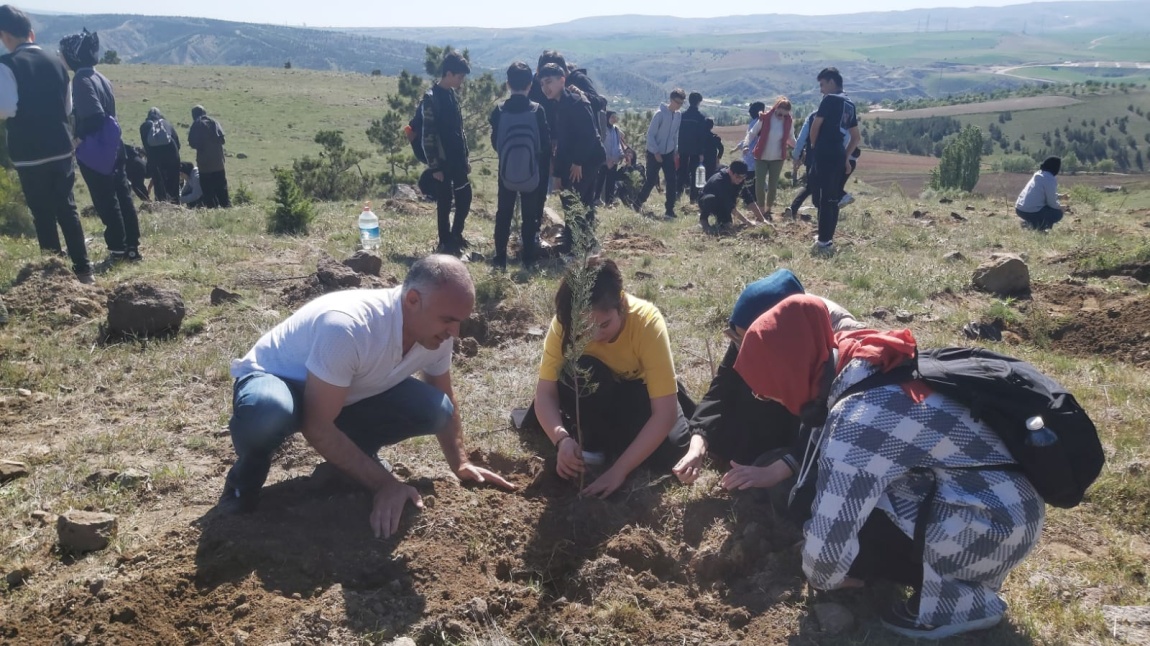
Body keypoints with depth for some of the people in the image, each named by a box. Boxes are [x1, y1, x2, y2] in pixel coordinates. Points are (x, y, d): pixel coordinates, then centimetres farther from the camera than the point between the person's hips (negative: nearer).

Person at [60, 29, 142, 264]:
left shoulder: (82, 80, -15)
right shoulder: (99, 77, 12)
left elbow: (94, 116, -22)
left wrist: (78, 138, -11)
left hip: (94, 152, -8)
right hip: (112, 147, 8)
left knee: (106, 202, -1)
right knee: (122, 197, 8)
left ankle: (118, 250, 4)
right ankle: (132, 247, 13)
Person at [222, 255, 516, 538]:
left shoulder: (433, 332, -16)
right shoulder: (347, 327, -39)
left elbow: (445, 401, 4)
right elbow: (317, 426, -32)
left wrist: (461, 464, 0)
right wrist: (384, 484, -30)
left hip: (350, 395, 6)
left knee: (433, 409, -18)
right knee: (268, 413, -42)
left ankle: (352, 457, 8)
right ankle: (248, 471, -7)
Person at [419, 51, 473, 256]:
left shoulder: (453, 95, 10)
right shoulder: (431, 98, -15)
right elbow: (428, 136, -16)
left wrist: (466, 157, 16)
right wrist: (434, 166, -16)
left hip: (457, 160, 7)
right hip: (442, 162, -7)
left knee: (465, 197, 13)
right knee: (445, 203, 2)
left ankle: (456, 235, 31)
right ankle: (445, 243, 15)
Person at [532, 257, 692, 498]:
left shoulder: (647, 322, -36)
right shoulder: (564, 323, -30)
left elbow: (666, 413, -36)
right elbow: (545, 393, -28)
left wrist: (619, 469, -41)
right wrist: (562, 439, -48)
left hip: (642, 390, 0)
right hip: (600, 392, 1)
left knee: (668, 452, -25)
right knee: (577, 370, -33)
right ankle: (593, 442, -8)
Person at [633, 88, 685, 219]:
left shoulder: (678, 116, 4)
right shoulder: (660, 114, -15)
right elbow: (650, 134, -15)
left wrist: (676, 151, 6)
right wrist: (656, 152, -17)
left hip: (669, 153, 6)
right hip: (654, 153, -6)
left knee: (671, 182, -3)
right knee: (651, 181, 1)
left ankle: (670, 210, 1)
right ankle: (638, 203, 23)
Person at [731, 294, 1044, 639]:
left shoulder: (856, 420, -30)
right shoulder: (863, 362, -3)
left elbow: (831, 532, -23)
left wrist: (822, 577, -3)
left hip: (992, 528, -9)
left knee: (811, 500, -14)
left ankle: (962, 599, -1)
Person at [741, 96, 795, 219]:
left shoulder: (788, 122, -3)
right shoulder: (764, 118, -12)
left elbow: (791, 139, 12)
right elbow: (752, 133, -9)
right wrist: (746, 145, -24)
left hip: (778, 158, 2)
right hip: (761, 157, -2)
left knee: (773, 186, 7)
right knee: (760, 185, -5)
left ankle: (768, 210, 23)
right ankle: (761, 211, 9)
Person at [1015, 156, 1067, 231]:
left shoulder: (1038, 175, 13)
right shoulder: (1050, 179, -13)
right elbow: (1051, 202, -9)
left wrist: (1059, 196, 26)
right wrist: (1060, 208, 10)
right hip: (1030, 212, -9)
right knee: (1058, 213, 8)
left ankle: (1029, 223, 14)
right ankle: (1035, 226, -5)